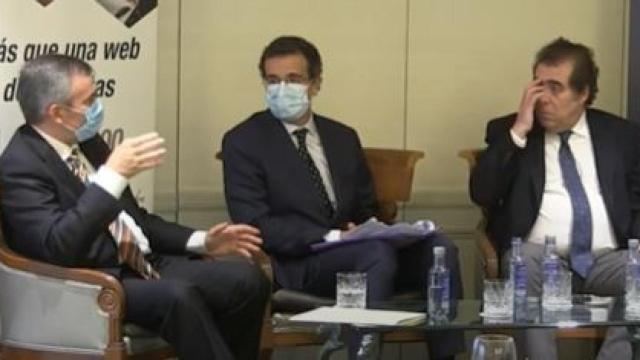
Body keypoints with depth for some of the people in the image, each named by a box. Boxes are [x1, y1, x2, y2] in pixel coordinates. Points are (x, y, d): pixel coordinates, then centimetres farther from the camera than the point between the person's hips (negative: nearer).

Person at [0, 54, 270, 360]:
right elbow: (57, 248, -27)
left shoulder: (87, 142, 12)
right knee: (177, 296, -34)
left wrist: (200, 241, 13)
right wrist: (113, 175, -28)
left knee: (247, 279, -9)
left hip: (143, 265, 8)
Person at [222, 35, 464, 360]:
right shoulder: (243, 142, 2)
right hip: (297, 265, -6)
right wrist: (329, 237, -18)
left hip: (355, 252, 6)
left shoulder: (343, 137, 20)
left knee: (438, 247, -21)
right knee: (378, 251, -34)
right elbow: (254, 223, -9)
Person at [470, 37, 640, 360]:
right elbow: (481, 194, -2)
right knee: (523, 266, -36)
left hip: (607, 259, 1)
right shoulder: (507, 131, 12)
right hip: (539, 257, -1)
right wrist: (518, 132, -7)